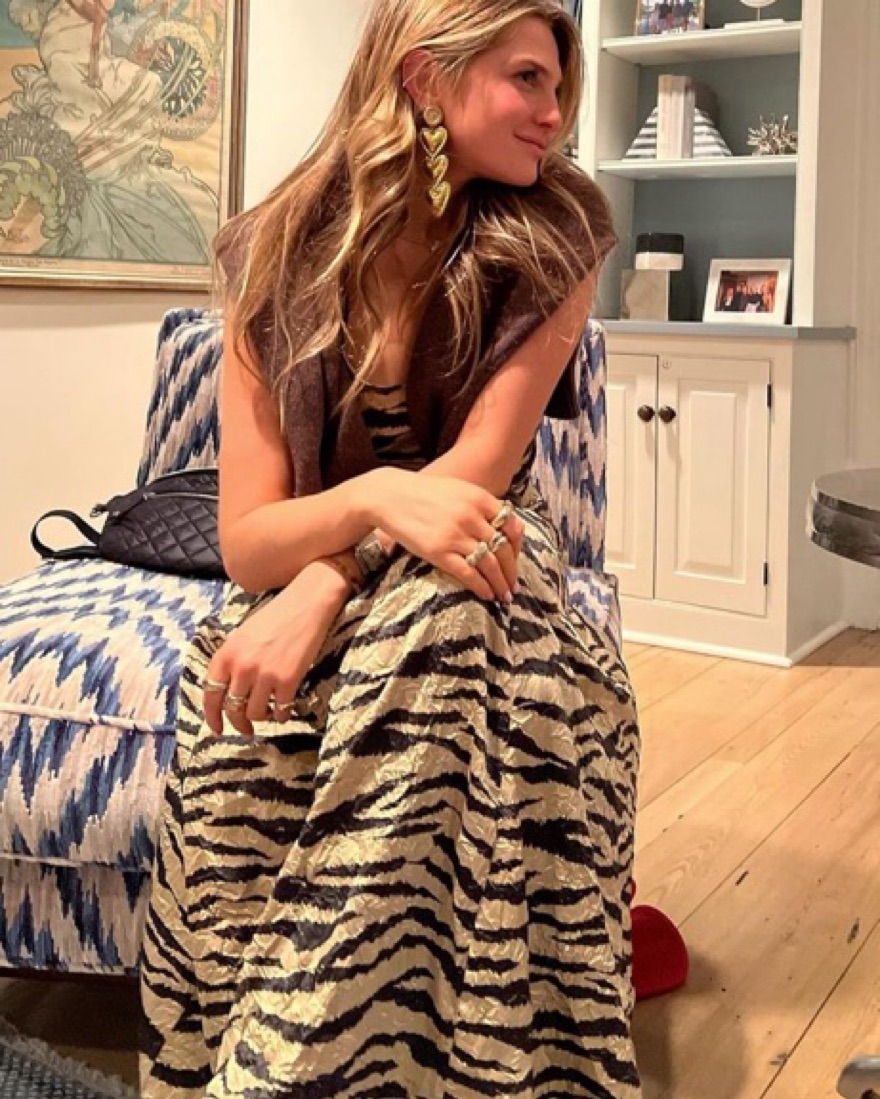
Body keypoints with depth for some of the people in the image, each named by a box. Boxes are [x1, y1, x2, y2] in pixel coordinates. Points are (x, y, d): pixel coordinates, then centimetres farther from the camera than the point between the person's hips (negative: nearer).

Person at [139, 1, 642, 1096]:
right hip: (302, 577, 1)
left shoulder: (550, 237, -5)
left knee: (440, 613, -37)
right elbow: (247, 539, -11)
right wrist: (381, 495, -33)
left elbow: (482, 461, -15)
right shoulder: (279, 254, -5)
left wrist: (325, 589, -32)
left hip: (460, 570, 0)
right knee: (231, 741, -34)